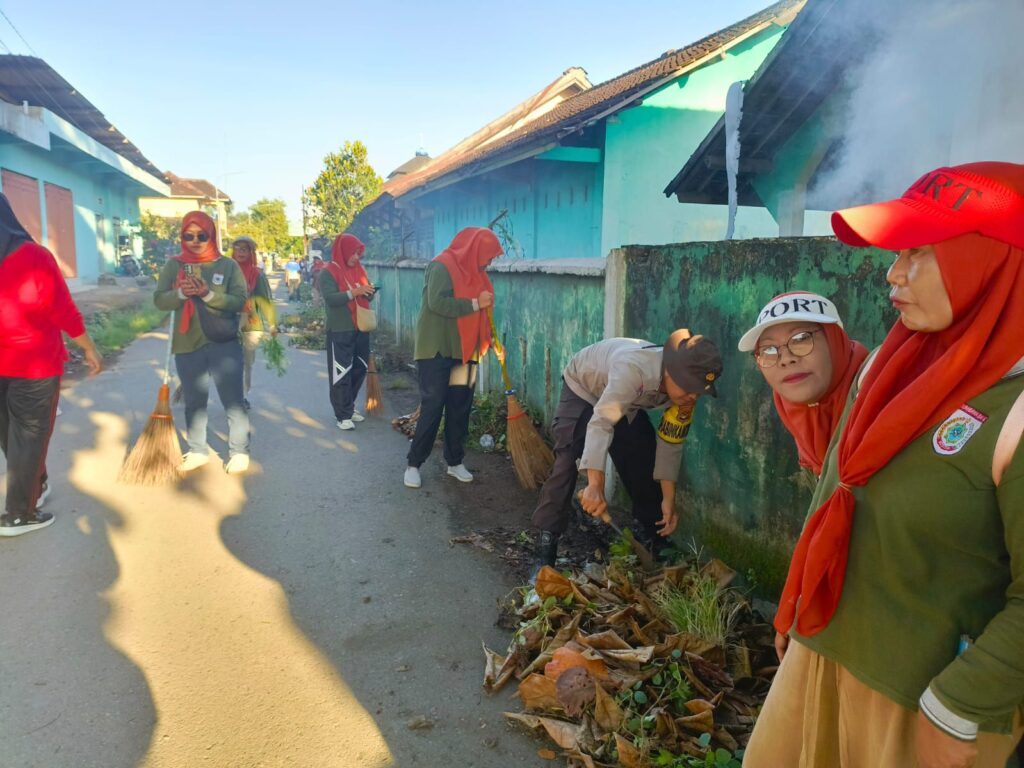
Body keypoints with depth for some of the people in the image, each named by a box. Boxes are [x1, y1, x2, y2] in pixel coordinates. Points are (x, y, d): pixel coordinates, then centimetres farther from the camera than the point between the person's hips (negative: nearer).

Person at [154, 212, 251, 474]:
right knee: (194, 402, 12)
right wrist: (181, 293, -20)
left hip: (225, 345, -2)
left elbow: (241, 300, -9)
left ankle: (239, 452, 12)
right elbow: (159, 300, 0)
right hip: (187, 346, 2)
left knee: (233, 400, 1)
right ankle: (197, 451, 26)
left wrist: (209, 294, -23)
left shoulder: (228, 265, 0)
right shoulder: (173, 265, 6)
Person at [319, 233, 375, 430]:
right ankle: (343, 415, 1)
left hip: (360, 329, 7)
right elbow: (330, 298, -19)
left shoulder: (359, 270, 13)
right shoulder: (328, 272, -7)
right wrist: (353, 292, -27)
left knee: (360, 369, 12)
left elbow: (366, 297, 15)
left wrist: (369, 292, -7)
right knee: (341, 372, -3)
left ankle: (349, 406, 27)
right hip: (340, 331, -7)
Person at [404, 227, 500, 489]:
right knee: (431, 408, -5)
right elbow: (437, 303, -24)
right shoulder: (442, 266, -11)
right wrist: (476, 303, -19)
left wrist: (491, 339, 5)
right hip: (436, 350, -7)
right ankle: (413, 464, 6)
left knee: (460, 408, 9)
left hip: (464, 350, 7)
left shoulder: (475, 272, 14)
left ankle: (455, 462, 20)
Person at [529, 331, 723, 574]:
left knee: (645, 462, -1)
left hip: (628, 403, 6)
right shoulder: (633, 369, -45)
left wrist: (668, 499, -14)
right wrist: (596, 486, -59)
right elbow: (600, 422, -51)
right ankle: (545, 550, -19)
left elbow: (670, 444, -13)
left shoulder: (684, 387, -23)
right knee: (568, 461, -21)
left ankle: (655, 538, 17)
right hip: (583, 389, -6)